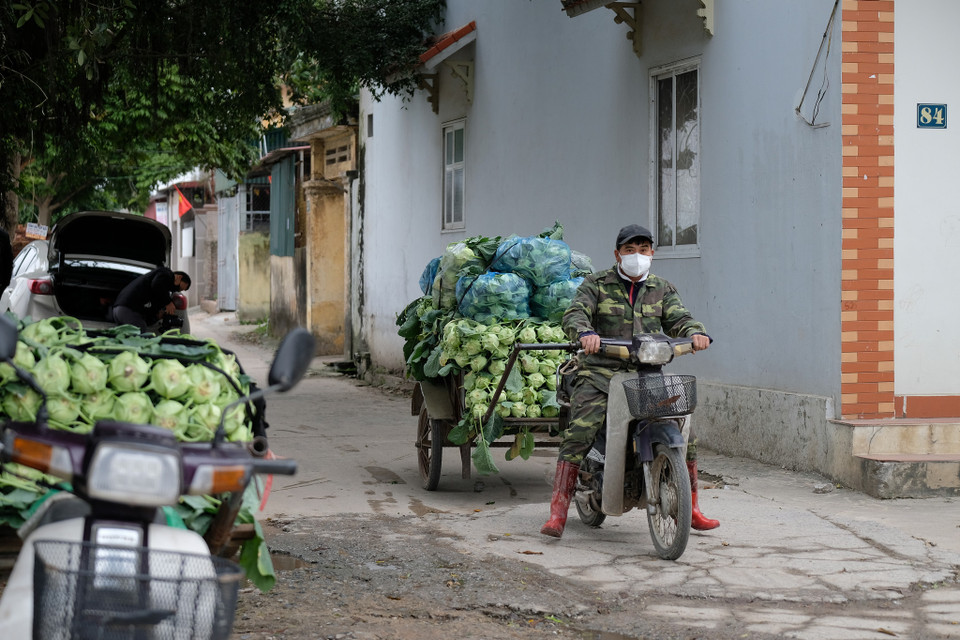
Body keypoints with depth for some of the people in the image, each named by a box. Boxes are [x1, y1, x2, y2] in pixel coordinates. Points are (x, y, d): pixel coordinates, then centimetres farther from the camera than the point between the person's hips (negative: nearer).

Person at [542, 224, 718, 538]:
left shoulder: (663, 289, 15)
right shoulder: (597, 284, 6)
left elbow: (678, 320, 4)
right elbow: (575, 314, -7)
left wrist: (696, 332, -21)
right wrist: (585, 333, -31)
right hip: (601, 373, -3)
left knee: (685, 434, -6)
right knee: (579, 432, -23)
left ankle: (690, 508, 10)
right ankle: (558, 511, -21)